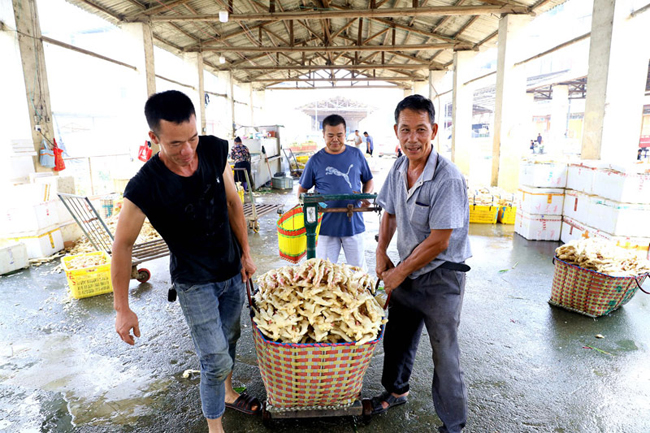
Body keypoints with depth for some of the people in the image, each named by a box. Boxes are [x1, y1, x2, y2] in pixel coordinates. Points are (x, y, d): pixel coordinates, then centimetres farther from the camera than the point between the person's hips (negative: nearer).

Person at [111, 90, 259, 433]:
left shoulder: (215, 150, -13)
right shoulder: (144, 187, -25)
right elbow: (122, 245, -12)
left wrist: (245, 252, 5)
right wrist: (122, 309, -7)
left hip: (232, 271, 5)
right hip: (195, 284, -5)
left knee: (229, 340, 22)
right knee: (215, 360, -2)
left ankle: (227, 393, 49)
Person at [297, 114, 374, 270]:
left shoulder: (356, 155, 4)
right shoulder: (315, 160, 0)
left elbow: (368, 180, 13)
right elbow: (302, 190, 7)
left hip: (353, 223, 1)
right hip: (326, 226, -1)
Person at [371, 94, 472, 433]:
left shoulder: (448, 179, -24)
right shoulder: (398, 168, -1)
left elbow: (438, 242, -23)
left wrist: (399, 273, -14)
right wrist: (381, 251, 1)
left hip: (441, 277, -7)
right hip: (406, 270, 7)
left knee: (444, 354, 7)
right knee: (397, 338, 23)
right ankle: (396, 391, 50)